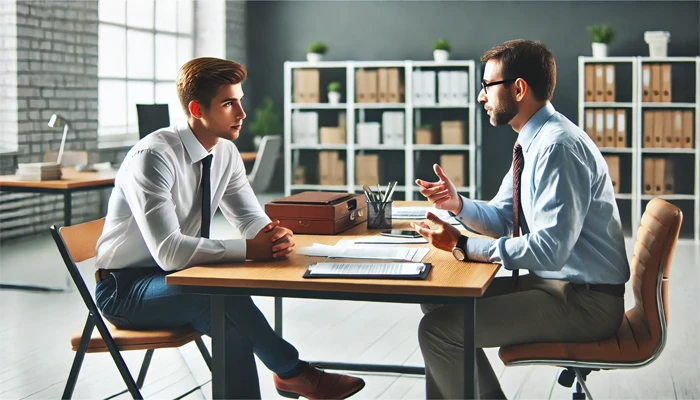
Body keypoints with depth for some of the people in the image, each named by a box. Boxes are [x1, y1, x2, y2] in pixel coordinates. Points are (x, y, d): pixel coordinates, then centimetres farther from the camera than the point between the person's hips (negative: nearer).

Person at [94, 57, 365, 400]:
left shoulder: (226, 152, -2)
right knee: (224, 299, -30)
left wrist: (274, 236, -22)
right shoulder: (153, 156, -25)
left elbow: (251, 218, 2)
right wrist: (249, 249, -34)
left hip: (174, 278, 6)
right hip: (126, 289, -6)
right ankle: (292, 372, -13)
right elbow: (168, 252, -33)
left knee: (231, 326, -25)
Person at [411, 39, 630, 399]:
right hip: (553, 282, 10)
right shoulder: (534, 142, 8)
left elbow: (550, 250, -28)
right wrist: (457, 205, -5)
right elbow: (502, 219, 14)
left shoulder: (558, 147, -22)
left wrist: (462, 246, -23)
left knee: (438, 328, -16)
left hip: (585, 301, -10)